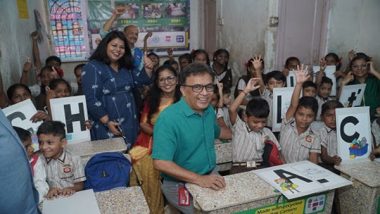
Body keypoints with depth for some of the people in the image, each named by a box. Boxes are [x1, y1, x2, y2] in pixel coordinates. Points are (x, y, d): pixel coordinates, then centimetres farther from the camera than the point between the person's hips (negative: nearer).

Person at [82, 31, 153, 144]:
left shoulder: (126, 66, 12)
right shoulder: (92, 68, -9)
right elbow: (91, 99, -15)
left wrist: (148, 68, -5)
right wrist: (107, 122, -20)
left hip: (129, 123, 6)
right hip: (106, 126, -6)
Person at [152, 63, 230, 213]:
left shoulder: (209, 110, 1)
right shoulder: (168, 118, -23)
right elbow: (161, 163, -27)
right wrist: (199, 179, -29)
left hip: (212, 176, 7)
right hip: (181, 185, -6)